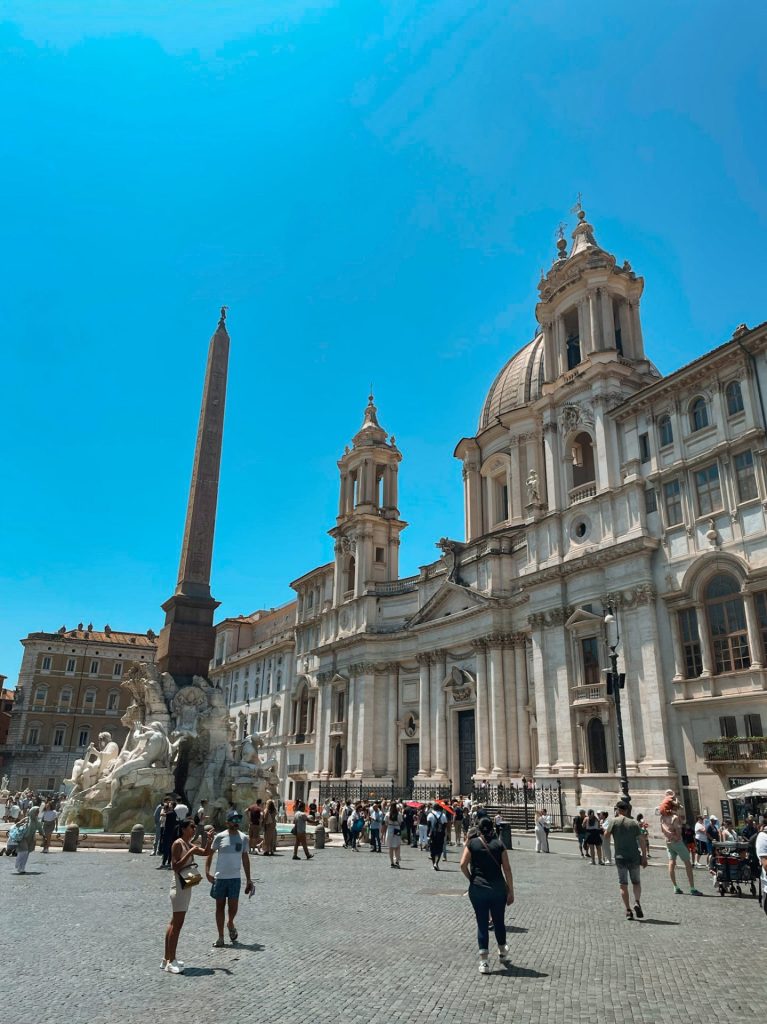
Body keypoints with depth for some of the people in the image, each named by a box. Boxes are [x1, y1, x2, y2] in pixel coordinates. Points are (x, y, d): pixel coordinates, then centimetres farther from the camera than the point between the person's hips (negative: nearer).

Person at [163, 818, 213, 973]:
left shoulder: (189, 844, 11)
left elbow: (205, 852, 12)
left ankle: (167, 959, 21)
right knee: (177, 924, -7)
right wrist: (190, 853, -24)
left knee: (174, 923, 14)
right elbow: (175, 866, -20)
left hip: (186, 886, 9)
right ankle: (171, 961, -1)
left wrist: (209, 840, -4)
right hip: (179, 886, -9)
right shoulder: (178, 844, -15)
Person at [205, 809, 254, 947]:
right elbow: (210, 853, 2)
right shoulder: (220, 837, -6)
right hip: (220, 878, -1)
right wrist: (207, 872, -9)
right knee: (220, 906, 7)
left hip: (235, 878, 1)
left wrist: (248, 879, 11)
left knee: (233, 907, -3)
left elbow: (245, 858, 10)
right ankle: (221, 937, 22)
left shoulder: (243, 838, 2)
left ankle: (230, 924, 29)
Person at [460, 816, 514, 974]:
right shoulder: (499, 844, 1)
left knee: (482, 924, 7)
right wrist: (511, 891, 5)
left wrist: (471, 878, 6)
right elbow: (507, 869, -1)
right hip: (498, 889, 1)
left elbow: (463, 864, -10)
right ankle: (502, 952, 40)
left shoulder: (472, 843, -1)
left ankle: (484, 961, 5)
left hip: (478, 889, -1)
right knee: (499, 921, 20)